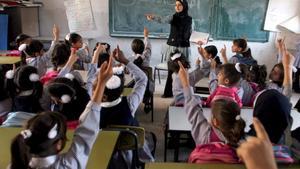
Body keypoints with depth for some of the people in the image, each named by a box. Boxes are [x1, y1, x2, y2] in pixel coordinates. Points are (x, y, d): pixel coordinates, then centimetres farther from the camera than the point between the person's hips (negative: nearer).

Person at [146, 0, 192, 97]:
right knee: (171, 70, 3)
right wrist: (153, 17, -39)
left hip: (183, 48, 0)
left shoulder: (189, 19, 2)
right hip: (172, 47, 0)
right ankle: (168, 92, 13)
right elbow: (162, 20, -22)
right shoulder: (173, 17, -2)